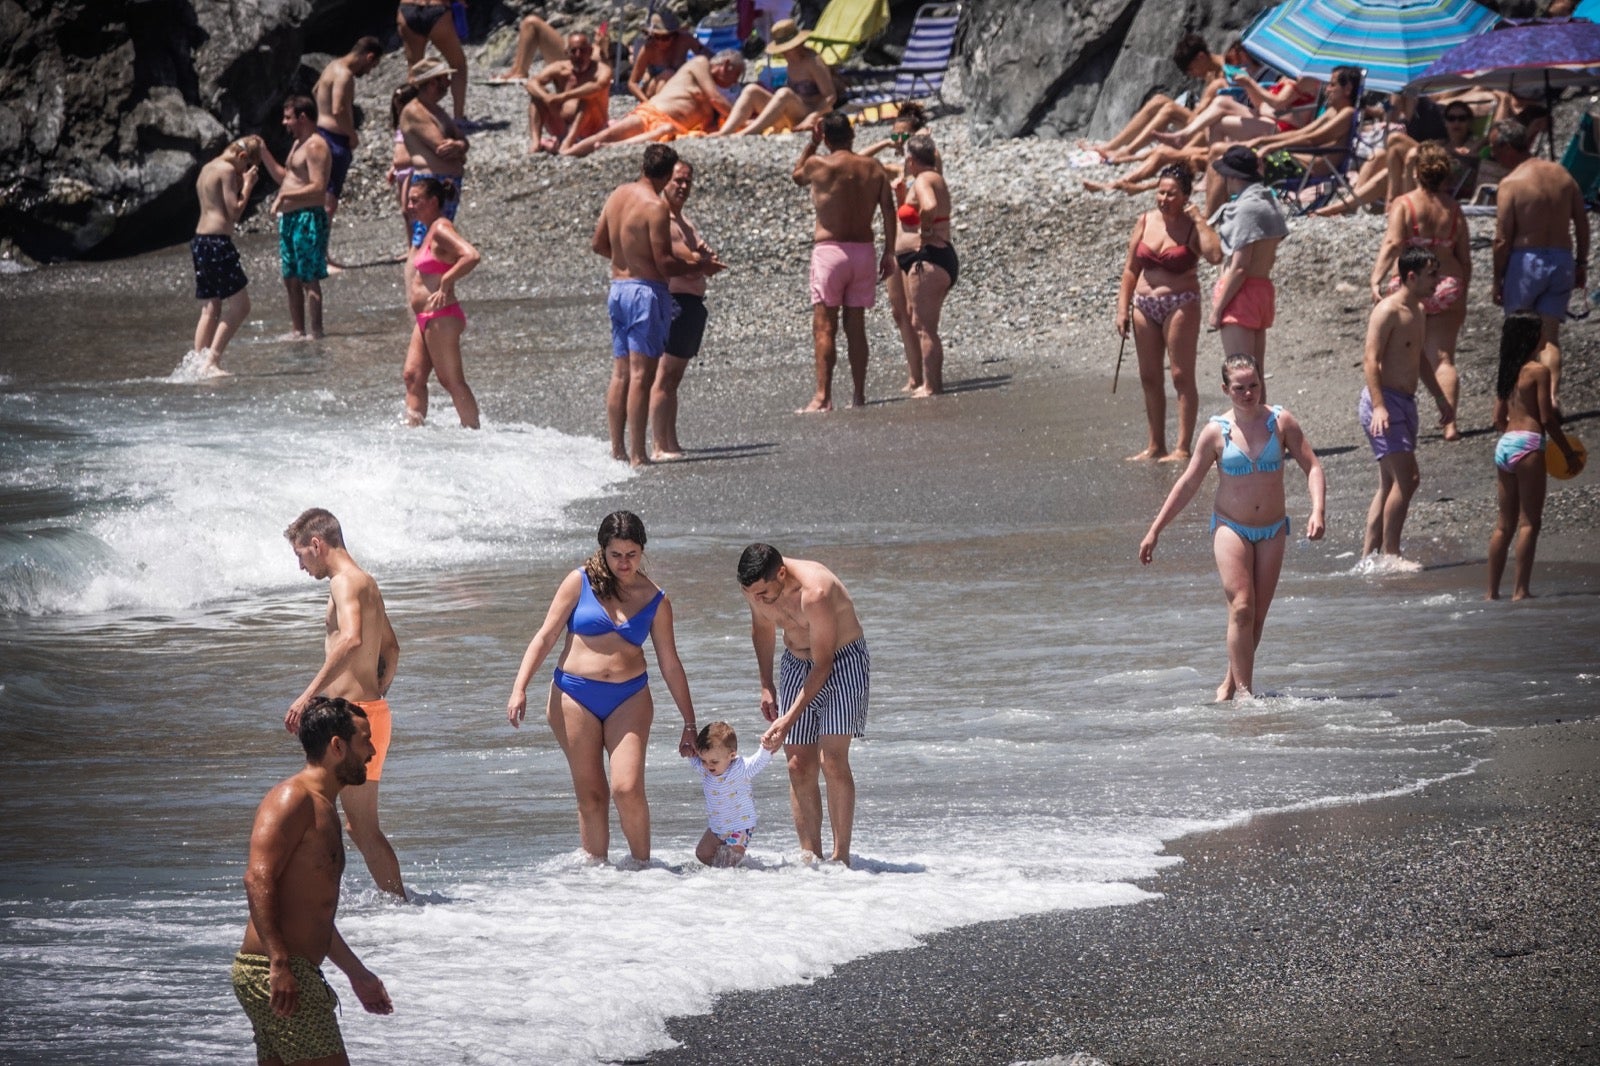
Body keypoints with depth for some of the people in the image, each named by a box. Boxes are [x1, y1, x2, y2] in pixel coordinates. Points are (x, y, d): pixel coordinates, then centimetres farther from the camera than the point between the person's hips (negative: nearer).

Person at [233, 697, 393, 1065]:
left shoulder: (324, 811, 23)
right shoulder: (293, 798, -9)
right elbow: (257, 878, -21)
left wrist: (357, 974, 38)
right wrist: (279, 963, -29)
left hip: (293, 974, 10)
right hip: (275, 973, -10)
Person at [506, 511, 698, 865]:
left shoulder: (655, 600, 6)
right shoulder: (581, 582, 1)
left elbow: (670, 665, 11)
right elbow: (546, 637, 1)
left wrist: (689, 724, 12)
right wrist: (520, 688, -9)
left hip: (629, 698, 0)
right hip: (575, 697, 0)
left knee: (627, 789, -13)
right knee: (590, 794, 2)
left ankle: (642, 864, 1)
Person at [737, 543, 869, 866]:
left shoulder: (815, 593, -33)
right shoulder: (755, 588, -12)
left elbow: (823, 666, -26)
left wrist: (789, 719, -27)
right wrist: (766, 685, 11)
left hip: (842, 659, -6)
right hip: (796, 663, 6)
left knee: (832, 760, -17)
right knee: (799, 766, -2)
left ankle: (841, 856, -13)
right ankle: (809, 855, 2)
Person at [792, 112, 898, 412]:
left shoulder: (818, 165, -7)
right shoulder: (874, 169, 5)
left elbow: (797, 175, 15)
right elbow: (889, 211, 2)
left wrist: (812, 142, 17)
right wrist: (889, 252, 6)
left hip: (829, 249, -4)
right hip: (863, 250, 4)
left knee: (824, 326, -5)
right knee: (856, 326, 11)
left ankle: (823, 396, -13)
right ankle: (858, 394, 12)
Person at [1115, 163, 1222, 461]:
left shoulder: (1192, 227, -7)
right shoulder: (1145, 222, 6)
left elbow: (1215, 255, -26)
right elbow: (1131, 268, 11)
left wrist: (1198, 219, -19)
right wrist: (1123, 308, 6)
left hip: (1180, 305, -6)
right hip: (1145, 304, 6)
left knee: (1182, 377, -5)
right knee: (1149, 378, 10)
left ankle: (1183, 448, -3)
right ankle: (1155, 446, 18)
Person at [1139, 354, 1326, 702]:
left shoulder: (1281, 422, -3)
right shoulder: (1216, 432, -5)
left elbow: (1312, 467, -3)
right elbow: (1188, 484, 1)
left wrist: (1318, 510, -20)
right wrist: (1155, 530, 1)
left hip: (1272, 530, 2)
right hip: (1231, 527, -2)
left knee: (1257, 615, 5)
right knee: (1241, 608, -16)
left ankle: (1230, 684, 20)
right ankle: (1244, 690, -16)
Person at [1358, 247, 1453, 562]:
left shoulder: (1419, 311, 15)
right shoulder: (1387, 311, -14)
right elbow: (1371, 361, -20)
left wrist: (1441, 398, 33)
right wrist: (1378, 406, -29)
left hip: (1405, 403, 10)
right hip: (1384, 402, -10)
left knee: (1390, 484, 9)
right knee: (1407, 478, -16)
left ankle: (1368, 554, 12)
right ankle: (1389, 552, -12)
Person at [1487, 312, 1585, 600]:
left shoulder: (1506, 373, 13)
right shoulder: (1538, 371, -7)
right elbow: (1547, 419, -9)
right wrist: (1569, 453, -1)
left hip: (1503, 446, 7)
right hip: (1528, 446, -7)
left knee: (1505, 523, 11)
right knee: (1529, 522, -4)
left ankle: (1492, 591, 11)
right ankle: (1521, 590, -8)